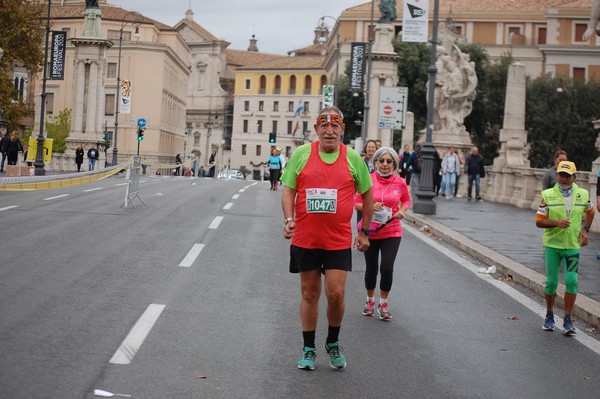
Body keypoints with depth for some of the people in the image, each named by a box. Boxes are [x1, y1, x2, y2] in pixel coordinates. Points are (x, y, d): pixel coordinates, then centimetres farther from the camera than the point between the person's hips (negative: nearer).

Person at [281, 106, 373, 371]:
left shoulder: (353, 158, 0)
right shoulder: (301, 154, 0)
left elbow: (367, 194, 10)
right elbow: (289, 189, 4)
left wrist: (365, 231, 11)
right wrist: (289, 219, -12)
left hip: (339, 241, -1)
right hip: (305, 238, 1)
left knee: (336, 293, -7)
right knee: (309, 294, 9)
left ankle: (333, 343, 19)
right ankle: (308, 350, 22)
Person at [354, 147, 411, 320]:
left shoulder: (400, 182, -4)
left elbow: (406, 200, 14)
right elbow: (357, 203, -1)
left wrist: (402, 211, -6)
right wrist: (370, 206, -20)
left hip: (391, 231, 0)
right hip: (370, 230, 0)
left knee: (387, 268, -9)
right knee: (371, 269, 11)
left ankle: (383, 303, 14)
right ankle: (370, 300, 35)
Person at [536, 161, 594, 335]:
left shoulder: (583, 195, 2)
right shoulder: (547, 195, -4)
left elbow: (590, 212, 22)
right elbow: (539, 221, -5)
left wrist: (585, 230, 9)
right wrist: (556, 223, -21)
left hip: (573, 245, 1)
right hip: (552, 244, -1)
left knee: (571, 281, -8)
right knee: (551, 282, 5)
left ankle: (567, 319, 1)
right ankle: (549, 316, 24)